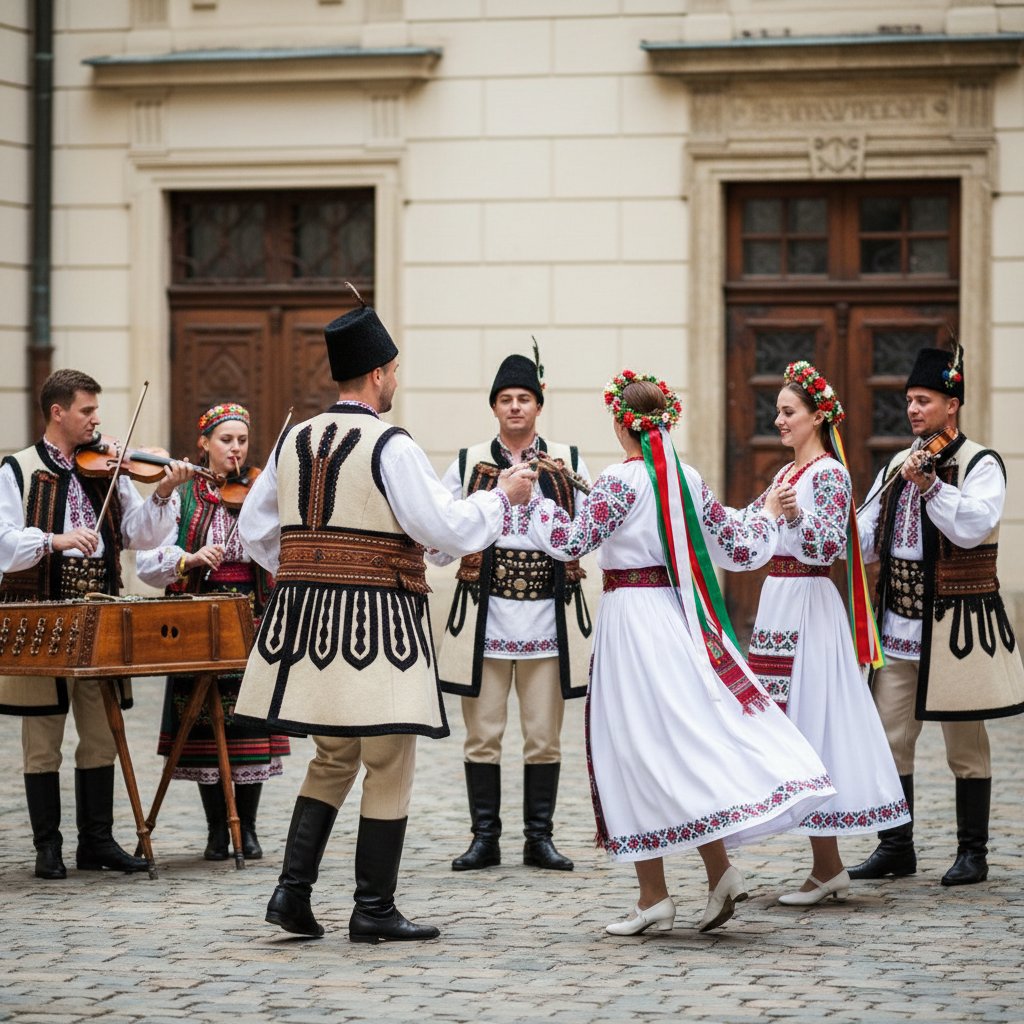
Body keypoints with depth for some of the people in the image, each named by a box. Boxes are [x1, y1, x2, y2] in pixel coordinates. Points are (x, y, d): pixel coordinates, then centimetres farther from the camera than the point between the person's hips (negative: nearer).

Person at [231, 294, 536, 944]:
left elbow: (256, 528, 14)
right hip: (377, 622, -7)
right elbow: (445, 527, -14)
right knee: (389, 767, 3)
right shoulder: (391, 446, -12)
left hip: (305, 616, 7)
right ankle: (374, 911, 5)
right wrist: (503, 497, 1)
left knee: (332, 759, 18)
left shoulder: (295, 441, 8)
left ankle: (293, 890, 7)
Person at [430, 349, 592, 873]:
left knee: (544, 738, 5)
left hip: (548, 615, 0)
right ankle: (485, 838, 11)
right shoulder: (469, 463, 5)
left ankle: (539, 837, 14)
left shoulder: (567, 461, 7)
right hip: (485, 615, 0)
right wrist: (475, 497, -11)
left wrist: (568, 483, -14)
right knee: (483, 736, 3)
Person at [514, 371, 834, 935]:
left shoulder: (622, 481, -12)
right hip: (681, 616, 6)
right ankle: (720, 872, 3)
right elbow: (740, 548, 12)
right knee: (687, 737, 12)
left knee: (639, 746, -1)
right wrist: (768, 515, 32)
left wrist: (529, 500, -7)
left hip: (632, 618, -6)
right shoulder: (690, 480, 7)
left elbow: (572, 541, -20)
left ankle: (654, 898, 1)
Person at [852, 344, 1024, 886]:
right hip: (899, 623, 6)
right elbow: (866, 540, 16)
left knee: (964, 740, 2)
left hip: (955, 626, -6)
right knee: (890, 735, 5)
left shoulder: (980, 464, -6)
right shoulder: (897, 466, 13)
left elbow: (973, 527, -21)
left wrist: (930, 486, -27)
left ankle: (972, 852, 11)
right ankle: (895, 846, 14)